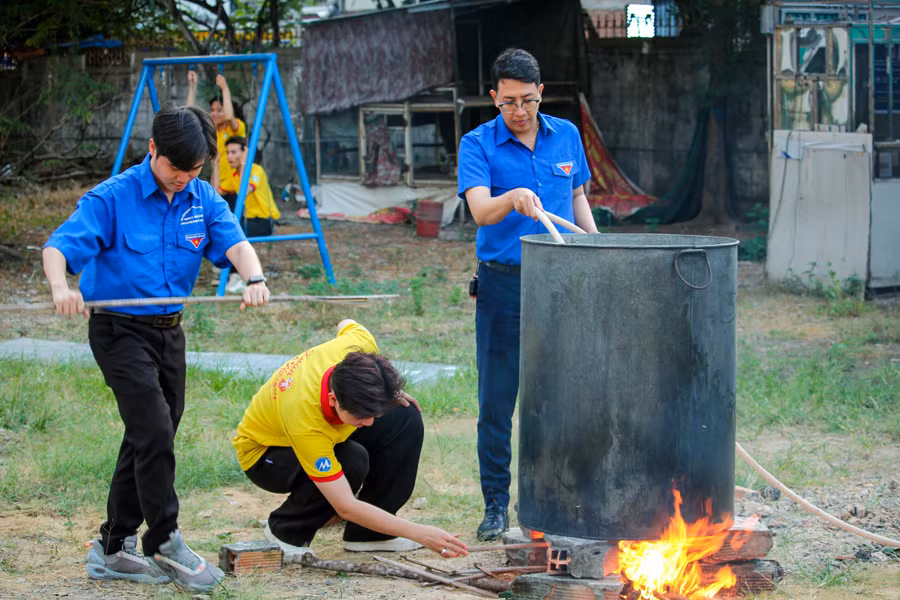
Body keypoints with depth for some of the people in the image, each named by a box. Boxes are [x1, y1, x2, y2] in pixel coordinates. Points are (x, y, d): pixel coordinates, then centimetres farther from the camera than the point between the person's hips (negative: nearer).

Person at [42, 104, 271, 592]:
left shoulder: (203, 200, 2)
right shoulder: (113, 198, -13)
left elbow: (234, 243, -13)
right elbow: (58, 246, -21)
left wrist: (253, 278, -35)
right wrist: (60, 286, -43)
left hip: (169, 331, 6)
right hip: (119, 329, -6)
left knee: (150, 440, 11)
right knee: (155, 431, -15)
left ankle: (113, 550, 21)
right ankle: (164, 543, -5)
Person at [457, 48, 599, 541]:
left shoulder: (566, 136, 8)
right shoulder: (478, 145, -5)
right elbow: (480, 209, -21)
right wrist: (513, 199, -41)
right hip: (503, 283, -3)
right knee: (496, 398, -1)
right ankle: (496, 504, 7)